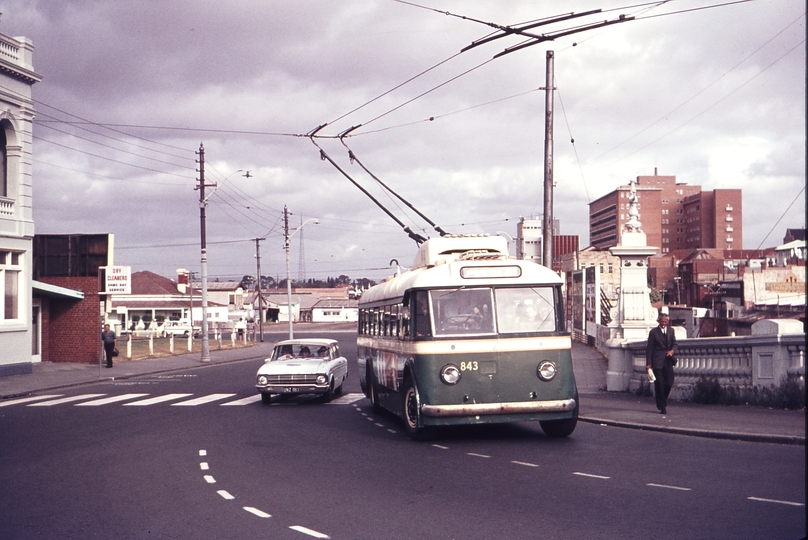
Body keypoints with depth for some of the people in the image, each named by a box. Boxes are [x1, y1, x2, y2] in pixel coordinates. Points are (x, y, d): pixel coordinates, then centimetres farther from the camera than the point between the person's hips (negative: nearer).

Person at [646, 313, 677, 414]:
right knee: (659, 384, -3)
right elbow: (649, 348, 0)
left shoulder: (671, 331, 12)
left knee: (669, 383, -2)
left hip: (668, 361, 3)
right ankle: (662, 406, 5)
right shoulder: (653, 332, 0)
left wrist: (672, 351, -14)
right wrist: (648, 363, -6)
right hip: (657, 361, -3)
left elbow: (674, 344, 11)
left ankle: (662, 402, 23)